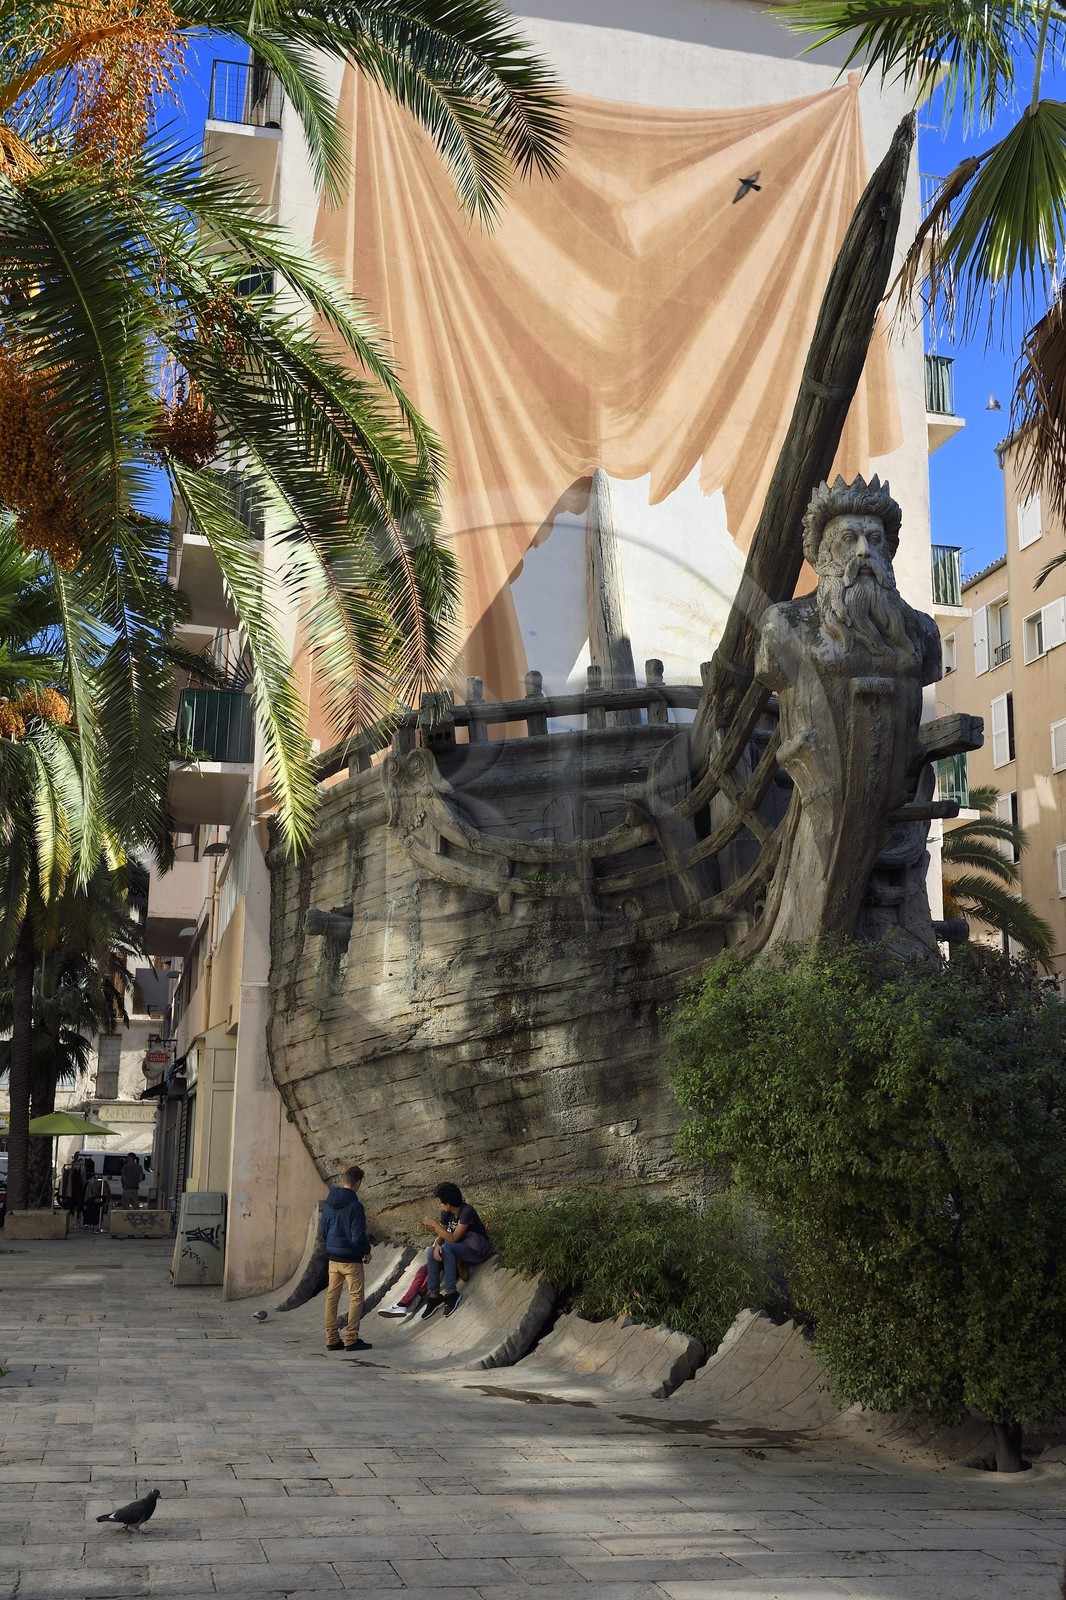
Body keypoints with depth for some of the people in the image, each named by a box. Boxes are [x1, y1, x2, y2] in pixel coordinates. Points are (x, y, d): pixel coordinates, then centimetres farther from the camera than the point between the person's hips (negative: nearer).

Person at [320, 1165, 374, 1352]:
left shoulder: (329, 1204, 5)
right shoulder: (355, 1206, -17)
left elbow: (322, 1233, 12)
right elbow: (358, 1237, -20)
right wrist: (367, 1251, -2)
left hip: (332, 1258, 7)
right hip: (351, 1259, -7)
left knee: (332, 1298, 11)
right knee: (356, 1298, 2)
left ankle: (332, 1339, 13)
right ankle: (351, 1339, -1)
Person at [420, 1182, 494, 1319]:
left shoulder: (467, 1212, -21)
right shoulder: (447, 1214, 3)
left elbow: (453, 1238, -25)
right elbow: (442, 1235, 3)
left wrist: (433, 1224, -20)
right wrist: (437, 1245, -20)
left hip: (478, 1251, -8)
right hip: (460, 1250, 8)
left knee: (447, 1248, -32)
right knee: (431, 1251, -15)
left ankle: (451, 1293, -30)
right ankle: (434, 1295, -18)